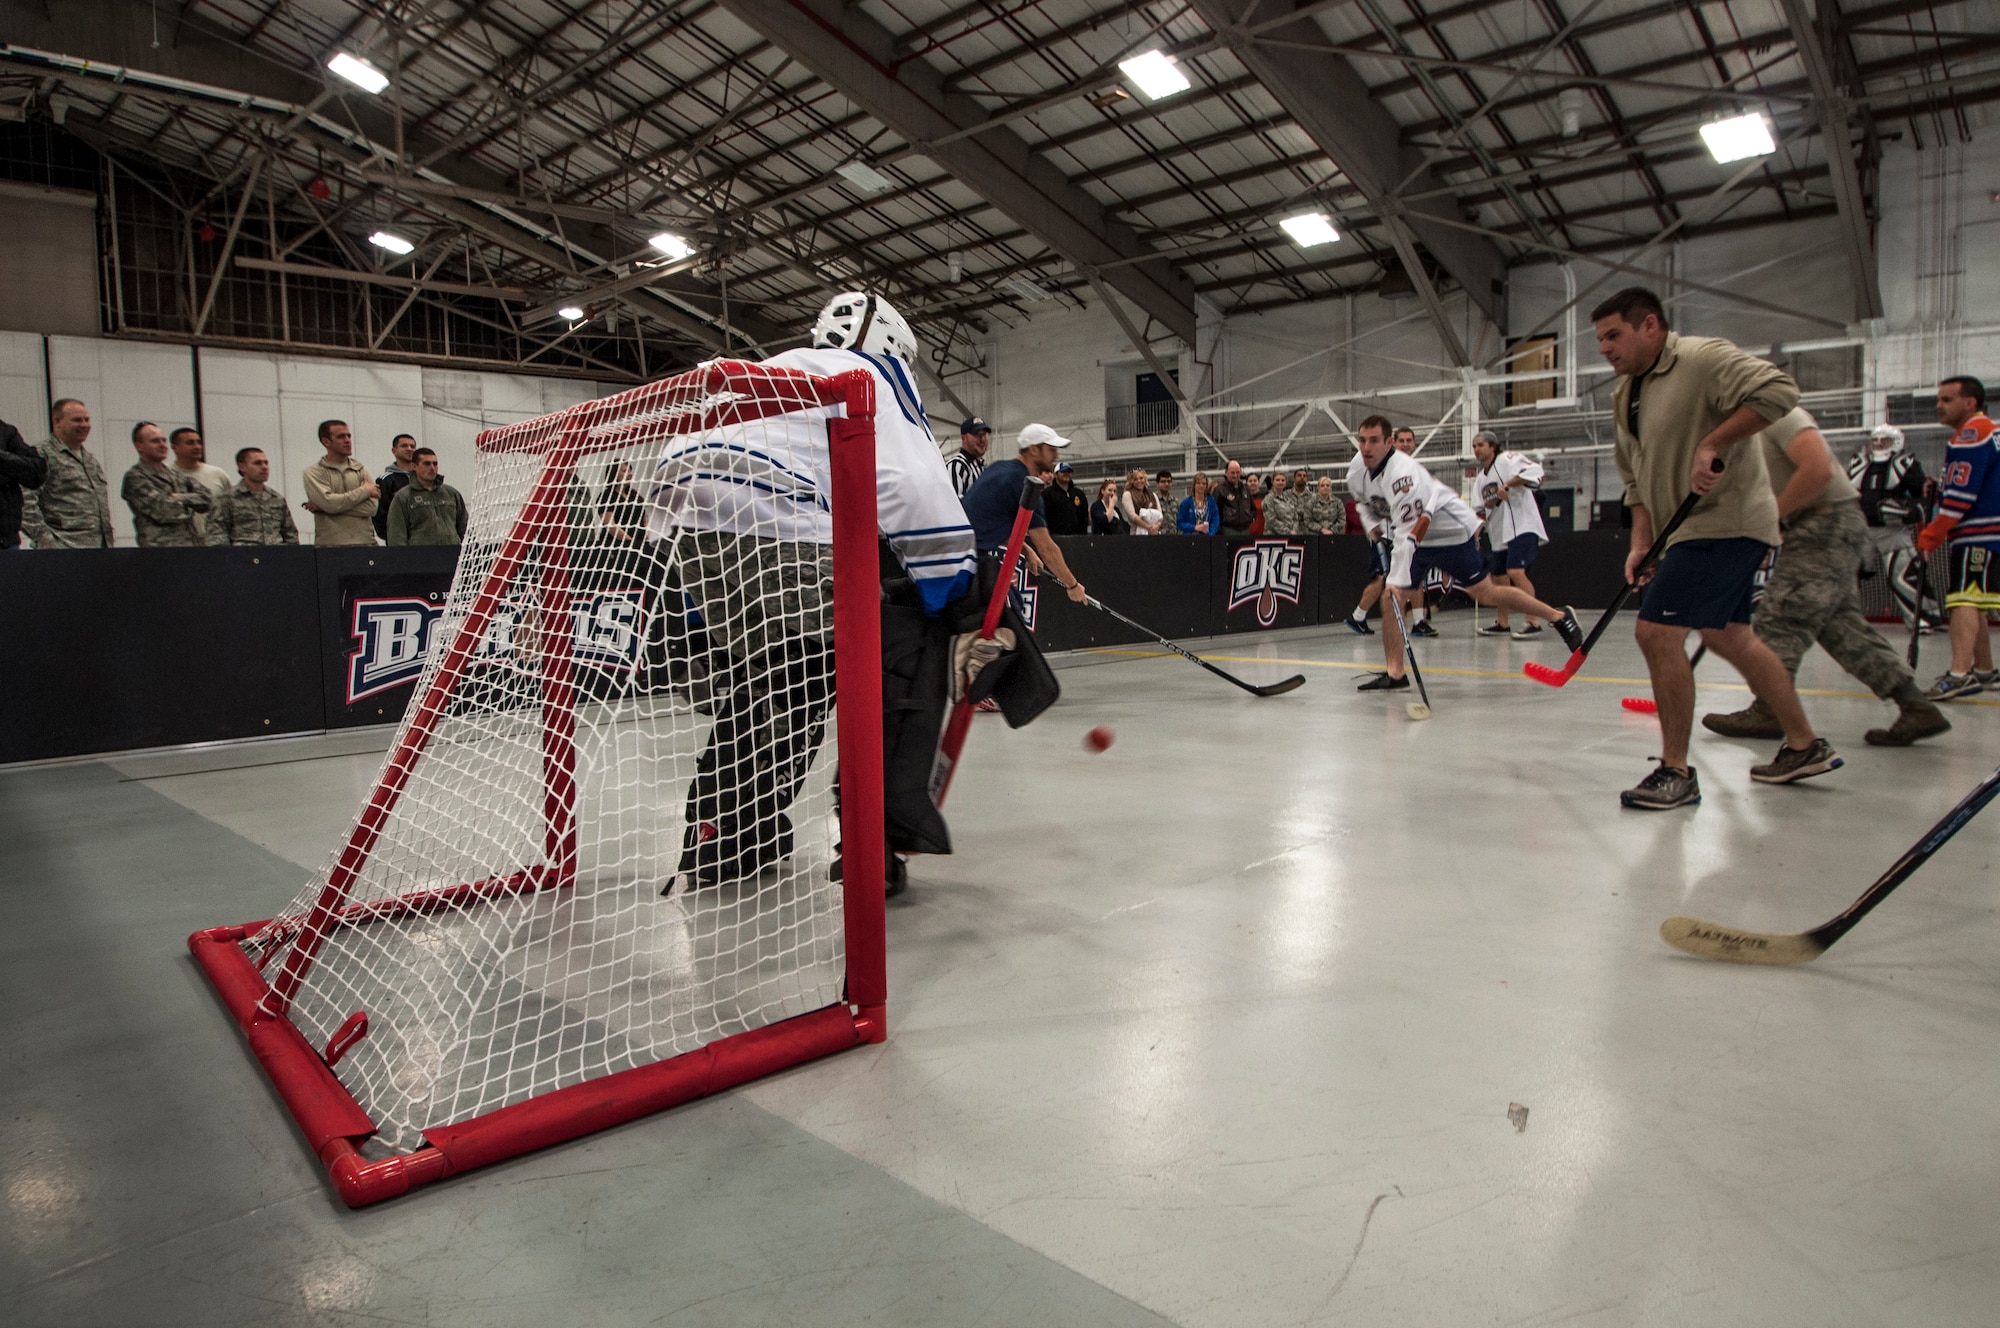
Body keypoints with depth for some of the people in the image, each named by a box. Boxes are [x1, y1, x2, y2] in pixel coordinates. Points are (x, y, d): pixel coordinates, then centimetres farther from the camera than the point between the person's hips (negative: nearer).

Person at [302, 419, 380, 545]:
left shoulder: (361, 470, 13)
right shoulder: (313, 472, 7)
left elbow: (371, 507, -3)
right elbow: (328, 502, -11)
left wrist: (322, 506, -7)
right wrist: (364, 490, -2)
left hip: (365, 542, 2)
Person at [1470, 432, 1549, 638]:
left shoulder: (1507, 459, -7)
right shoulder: (1481, 478, 19)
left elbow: (1534, 470, -24)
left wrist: (1507, 485, -28)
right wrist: (1478, 519, 7)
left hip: (1522, 527, -9)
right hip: (1500, 533, 9)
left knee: (1515, 572, -22)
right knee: (1499, 577, 15)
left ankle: (1533, 623, -20)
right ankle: (1501, 623, 28)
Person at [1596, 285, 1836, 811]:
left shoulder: (1702, 358, -14)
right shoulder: (1625, 392, 12)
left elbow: (1778, 391, -27)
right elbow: (1637, 478, 15)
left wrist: (1711, 443, -29)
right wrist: (1641, 543, 6)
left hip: (1726, 521, -10)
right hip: (1691, 530, 10)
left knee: (1657, 632, -16)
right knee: (1730, 637, 18)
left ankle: (1677, 772, -6)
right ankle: (1805, 747, 34)